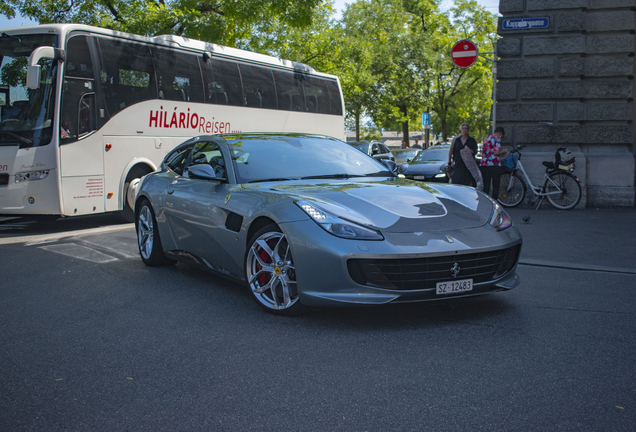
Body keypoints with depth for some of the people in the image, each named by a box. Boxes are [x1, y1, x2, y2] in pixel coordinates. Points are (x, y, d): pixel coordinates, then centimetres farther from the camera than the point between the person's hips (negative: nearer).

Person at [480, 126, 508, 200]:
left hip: (484, 165, 6)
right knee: (495, 186, 1)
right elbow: (496, 152, -17)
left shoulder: (486, 138, 16)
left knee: (486, 186, 11)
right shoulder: (497, 139, -6)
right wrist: (503, 151, 3)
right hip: (494, 165, -6)